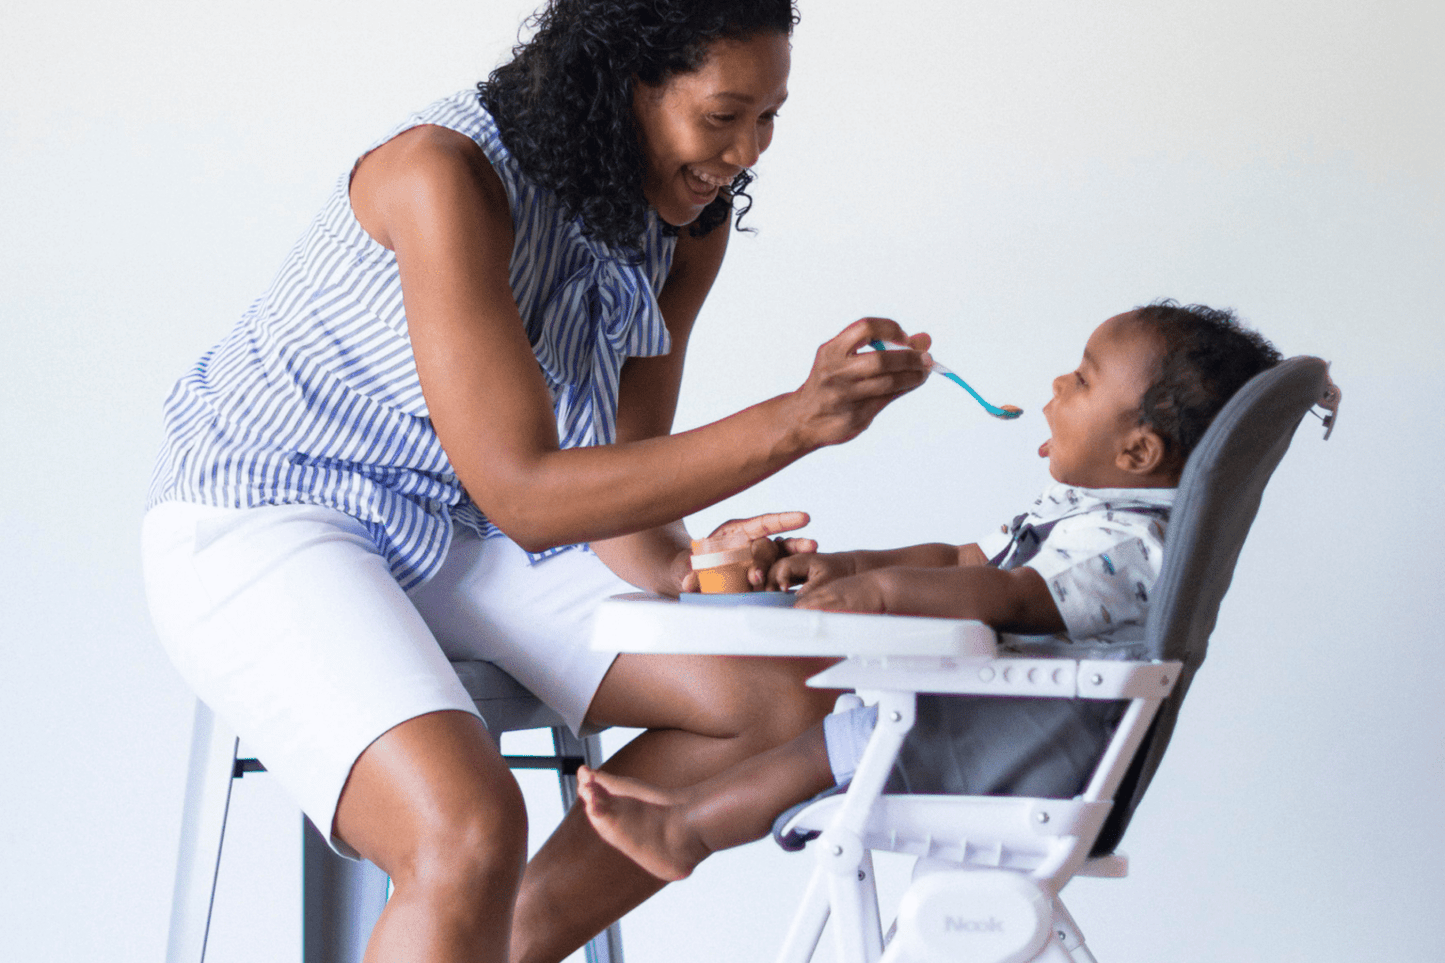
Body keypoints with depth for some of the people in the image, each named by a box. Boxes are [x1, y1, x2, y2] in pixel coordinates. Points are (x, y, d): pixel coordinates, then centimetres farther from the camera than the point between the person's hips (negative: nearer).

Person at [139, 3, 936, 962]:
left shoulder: (690, 222, -3)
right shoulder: (445, 175, -27)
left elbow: (612, 468, 1)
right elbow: (524, 496, -30)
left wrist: (671, 564, -22)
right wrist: (796, 420, -35)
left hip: (458, 540, 8)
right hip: (265, 523, -8)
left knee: (791, 697, -4)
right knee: (472, 833, -33)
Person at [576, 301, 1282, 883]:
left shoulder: (1129, 542, -17)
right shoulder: (1072, 513, 19)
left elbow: (1012, 598, -31)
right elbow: (963, 560, 24)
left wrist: (885, 589, -36)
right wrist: (854, 565, 11)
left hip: (1046, 747, -12)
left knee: (874, 730, -28)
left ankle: (690, 827, -24)